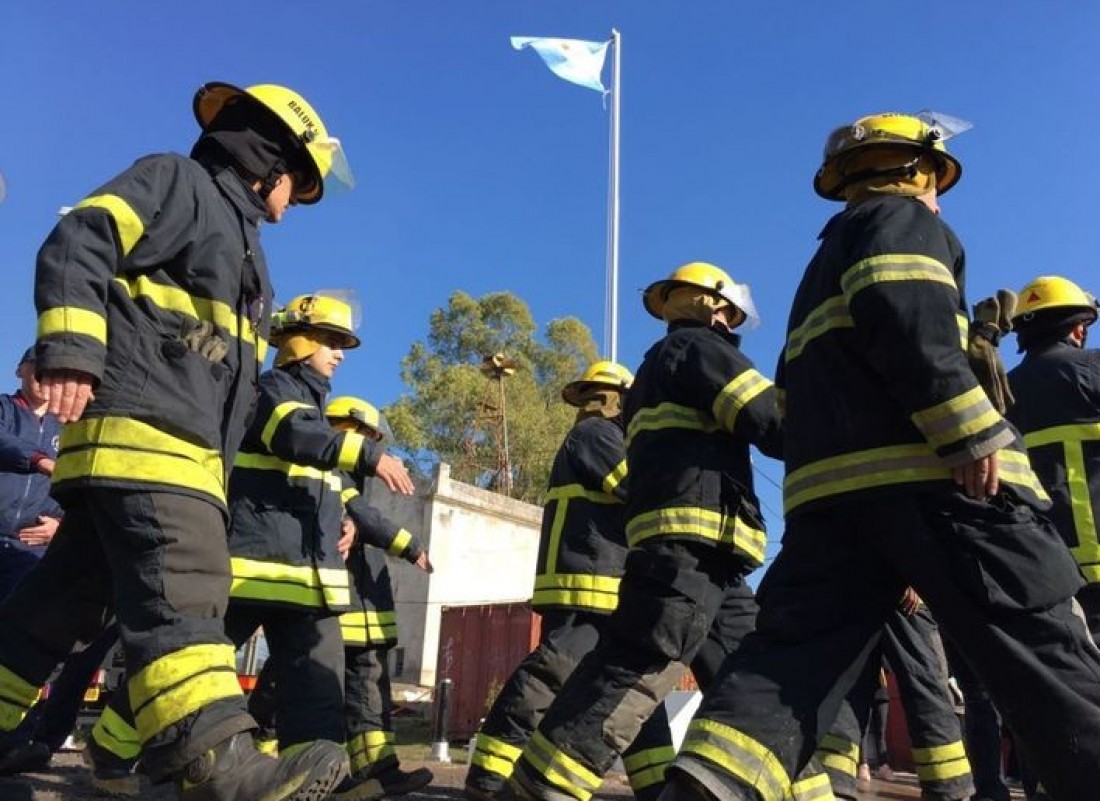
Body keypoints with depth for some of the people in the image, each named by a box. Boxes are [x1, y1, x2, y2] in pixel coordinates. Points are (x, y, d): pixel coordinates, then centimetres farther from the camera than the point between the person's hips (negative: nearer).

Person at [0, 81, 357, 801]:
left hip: (188, 444, 10)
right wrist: (72, 349, -25)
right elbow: (78, 246, -11)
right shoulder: (176, 181, 5)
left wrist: (219, 468, 27)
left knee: (67, 600, 11)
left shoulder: (241, 244, 31)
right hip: (139, 426, -9)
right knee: (183, 589, -24)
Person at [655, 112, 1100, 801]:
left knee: (791, 656, -3)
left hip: (829, 483, 7)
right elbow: (900, 308, -13)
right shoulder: (904, 218, 12)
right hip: (930, 468, -7)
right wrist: (971, 427, -18)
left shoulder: (826, 260, 35)